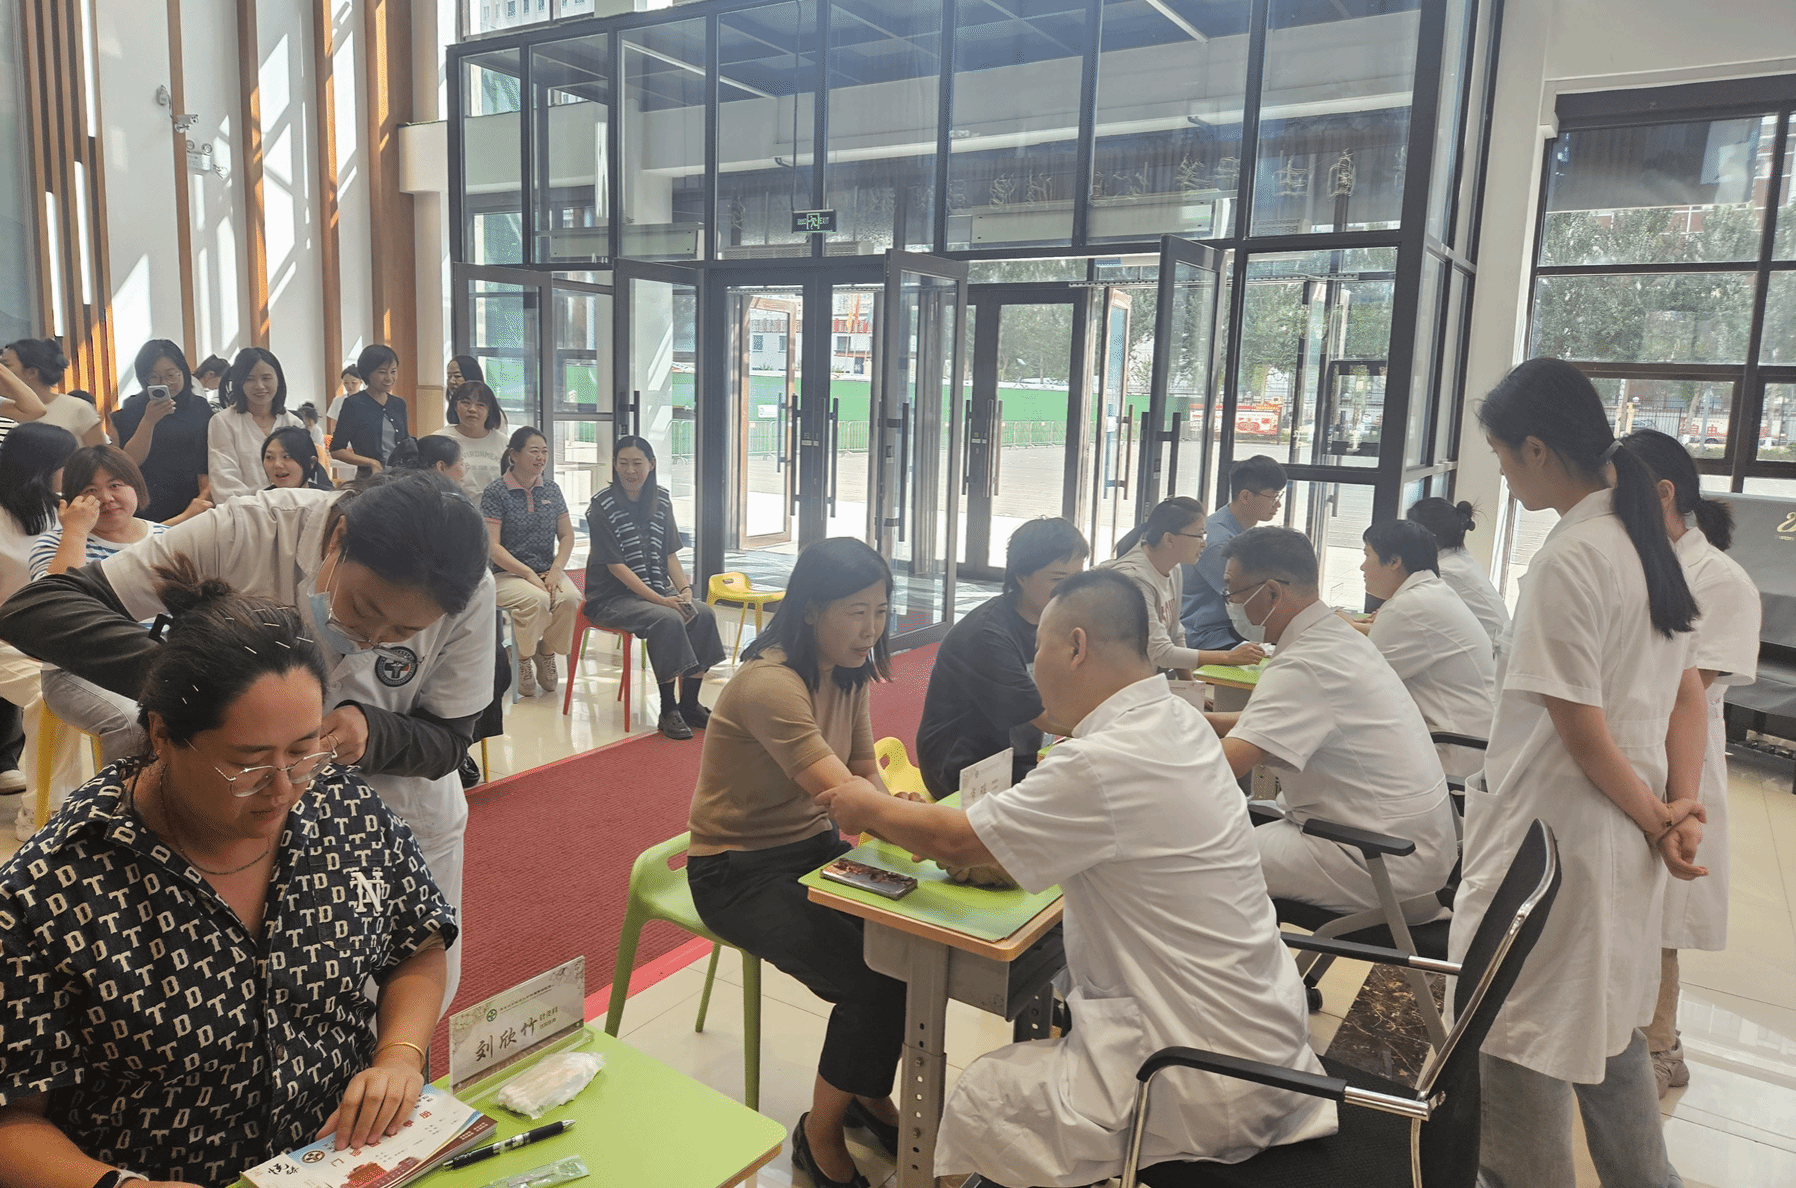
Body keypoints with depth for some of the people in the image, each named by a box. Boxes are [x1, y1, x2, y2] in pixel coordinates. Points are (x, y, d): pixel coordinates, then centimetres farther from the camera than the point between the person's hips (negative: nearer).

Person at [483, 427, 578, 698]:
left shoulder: (552, 491, 12)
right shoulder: (496, 493, -4)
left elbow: (567, 536, 10)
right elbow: (492, 546, -10)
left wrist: (556, 569, -8)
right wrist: (528, 574, -19)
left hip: (547, 571, 4)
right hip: (506, 574, -4)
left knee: (569, 597, -28)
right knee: (537, 599, -35)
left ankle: (546, 652, -1)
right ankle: (522, 658, -6)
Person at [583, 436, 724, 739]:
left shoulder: (661, 500, 6)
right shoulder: (602, 506, -11)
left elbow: (670, 554, 8)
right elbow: (615, 565, -16)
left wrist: (684, 590, -11)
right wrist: (660, 600, -22)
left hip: (656, 589, 6)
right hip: (611, 597, -6)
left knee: (703, 614, -19)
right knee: (668, 619, -31)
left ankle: (689, 704, -8)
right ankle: (668, 711, -20)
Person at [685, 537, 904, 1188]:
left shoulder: (848, 673, 0)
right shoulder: (769, 683, -28)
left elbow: (867, 776, 1)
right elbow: (841, 795, -36)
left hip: (811, 847, 7)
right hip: (738, 872, -7)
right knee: (871, 978, -21)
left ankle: (872, 1096, 12)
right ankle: (820, 1135, 4)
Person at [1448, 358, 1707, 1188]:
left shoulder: (1567, 559, -22)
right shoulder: (1644, 539, 6)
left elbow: (1581, 729, -19)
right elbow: (1687, 691, 9)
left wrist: (1657, 821, -6)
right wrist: (1682, 808, 2)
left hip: (1553, 838, -9)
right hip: (1623, 841, 9)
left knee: (1523, 1041, 6)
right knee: (1607, 1020, 25)